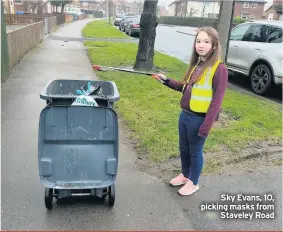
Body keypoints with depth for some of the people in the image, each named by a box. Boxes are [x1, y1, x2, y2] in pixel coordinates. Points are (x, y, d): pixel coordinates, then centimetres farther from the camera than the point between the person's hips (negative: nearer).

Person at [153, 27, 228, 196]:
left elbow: (216, 102, -18)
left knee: (195, 151, 10)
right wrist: (167, 81, 4)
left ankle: (193, 183, 32)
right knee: (183, 148, 21)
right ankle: (184, 175, 44)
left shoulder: (219, 69, -18)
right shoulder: (196, 64, 6)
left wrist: (206, 127, -19)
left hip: (199, 119, -7)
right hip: (185, 115, 7)